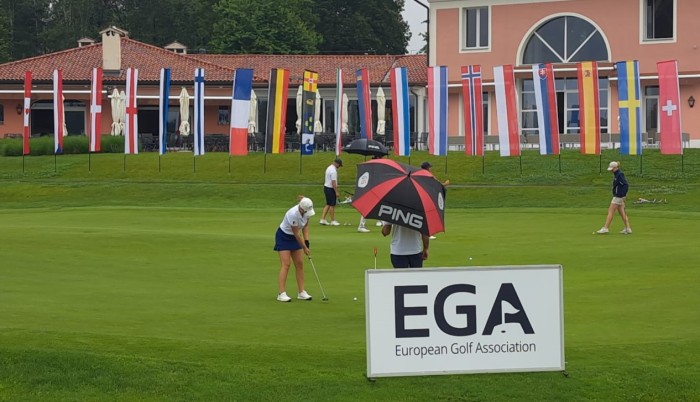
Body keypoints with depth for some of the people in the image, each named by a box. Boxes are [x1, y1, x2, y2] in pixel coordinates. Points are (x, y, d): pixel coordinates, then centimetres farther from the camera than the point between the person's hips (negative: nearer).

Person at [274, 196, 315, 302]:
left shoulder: (306, 211, -14)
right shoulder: (293, 214, -34)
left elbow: (305, 226, 3)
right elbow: (296, 233, -24)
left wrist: (307, 241, -7)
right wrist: (305, 248, -14)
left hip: (294, 238, 7)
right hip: (283, 237, -7)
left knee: (300, 264, 2)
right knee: (286, 264, -15)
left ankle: (301, 293, 5)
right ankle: (281, 294, -16)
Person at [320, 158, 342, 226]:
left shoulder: (329, 167, 12)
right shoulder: (333, 171, -20)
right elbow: (333, 183, -23)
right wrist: (336, 192, -20)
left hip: (326, 187, 10)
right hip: (330, 189, -10)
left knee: (328, 204, 14)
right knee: (332, 205, -1)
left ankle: (323, 219, 11)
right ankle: (333, 221, 6)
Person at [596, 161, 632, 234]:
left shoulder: (619, 175, -17)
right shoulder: (616, 174, 12)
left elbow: (626, 185, -22)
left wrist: (622, 195, -22)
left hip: (618, 196, -10)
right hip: (617, 196, 10)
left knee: (610, 211, -6)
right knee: (621, 212, 12)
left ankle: (605, 228, -3)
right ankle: (628, 228, 14)